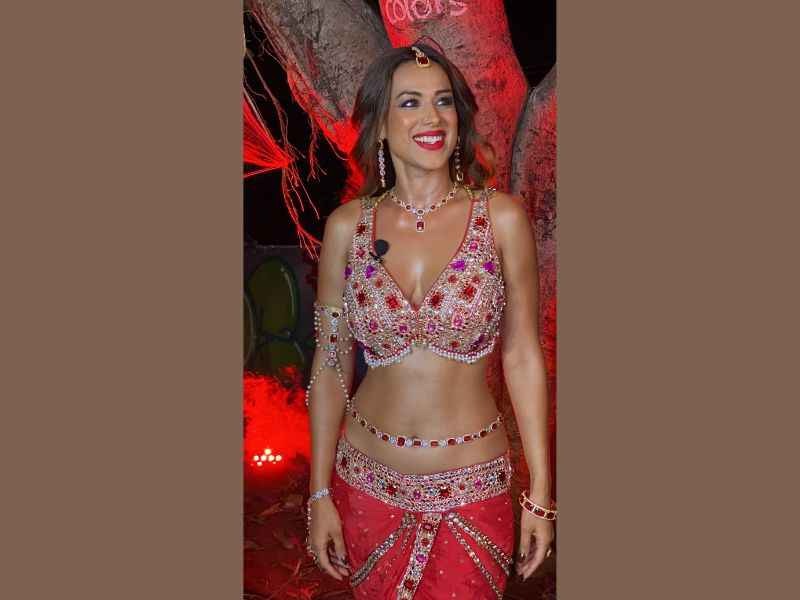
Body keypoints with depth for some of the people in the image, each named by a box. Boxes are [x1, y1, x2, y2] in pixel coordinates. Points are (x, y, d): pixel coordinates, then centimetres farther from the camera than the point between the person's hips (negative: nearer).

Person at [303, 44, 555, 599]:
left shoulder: (502, 217, -8)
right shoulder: (347, 226, -4)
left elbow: (523, 358, -4)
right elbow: (331, 365, 1)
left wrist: (540, 495, -4)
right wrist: (320, 493, 3)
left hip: (473, 490, -1)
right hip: (368, 484, 2)